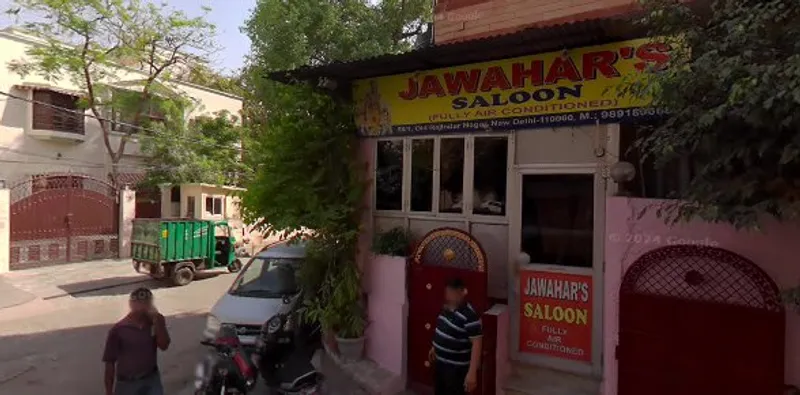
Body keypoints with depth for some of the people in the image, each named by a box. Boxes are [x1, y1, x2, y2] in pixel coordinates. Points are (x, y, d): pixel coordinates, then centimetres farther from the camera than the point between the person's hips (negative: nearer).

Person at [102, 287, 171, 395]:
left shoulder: (156, 322, -4)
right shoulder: (118, 330, -12)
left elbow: (164, 345, -17)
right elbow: (110, 362, -6)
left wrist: (156, 320, -24)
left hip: (151, 380, 1)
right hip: (127, 383, -1)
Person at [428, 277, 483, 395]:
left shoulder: (470, 316, -26)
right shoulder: (447, 308, 0)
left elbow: (476, 344, -26)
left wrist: (472, 372, -28)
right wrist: (434, 347, 26)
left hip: (456, 367, -8)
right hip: (440, 362, 8)